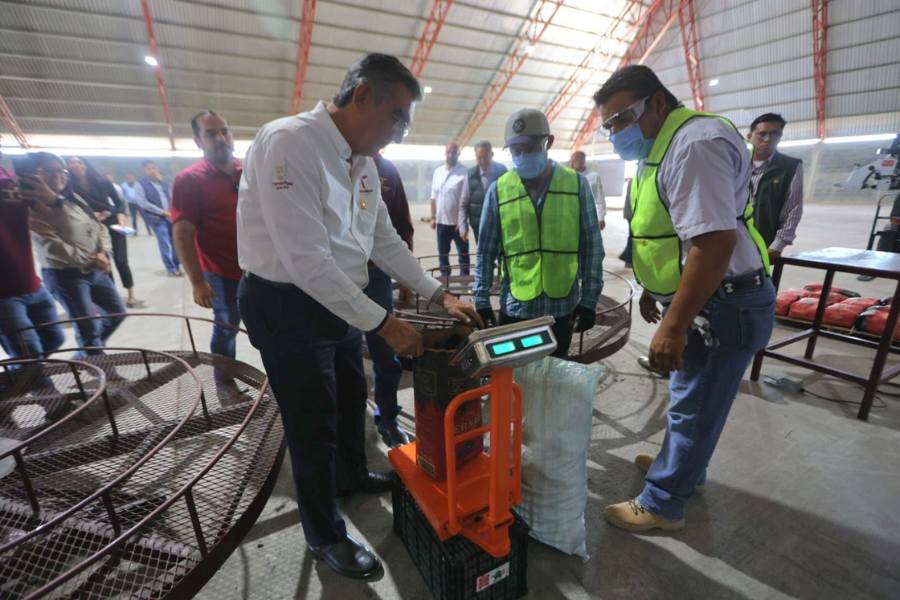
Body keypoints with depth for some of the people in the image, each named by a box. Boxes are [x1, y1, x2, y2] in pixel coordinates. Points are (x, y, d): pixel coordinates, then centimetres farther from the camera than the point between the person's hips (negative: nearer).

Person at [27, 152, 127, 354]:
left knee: (117, 311, 15)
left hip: (96, 270, 7)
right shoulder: (35, 208, -12)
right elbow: (51, 247, -20)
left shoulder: (75, 199, 10)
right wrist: (90, 260, -18)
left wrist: (104, 253, -9)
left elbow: (99, 227, 9)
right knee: (88, 327, -4)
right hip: (64, 274, -7)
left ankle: (91, 348, 35)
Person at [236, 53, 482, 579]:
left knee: (351, 398, 24)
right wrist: (384, 323, -25)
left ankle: (353, 476, 53)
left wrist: (441, 295, 2)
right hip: (287, 305, -8)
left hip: (338, 299, 8)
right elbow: (305, 260, -29)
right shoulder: (289, 143, -22)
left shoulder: (364, 161, 4)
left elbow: (386, 239, 9)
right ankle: (326, 536, 32)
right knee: (314, 423, 6)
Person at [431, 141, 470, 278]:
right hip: (441, 221, 5)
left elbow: (465, 200, -12)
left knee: (463, 253, 6)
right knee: (442, 253, 13)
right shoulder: (438, 171, 8)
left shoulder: (464, 172, -9)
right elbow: (434, 196, 11)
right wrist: (433, 217, 8)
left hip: (458, 222, -5)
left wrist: (463, 223, -15)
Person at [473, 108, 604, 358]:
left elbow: (591, 246, 1)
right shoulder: (498, 190, -3)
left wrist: (589, 300, -1)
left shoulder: (576, 183, -3)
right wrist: (481, 301, 1)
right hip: (515, 307, 0)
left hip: (562, 307, 0)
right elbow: (486, 251, 2)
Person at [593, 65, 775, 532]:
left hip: (723, 305, -10)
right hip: (698, 300, 10)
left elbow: (714, 241, -29)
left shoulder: (695, 144, -21)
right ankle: (681, 464, 45)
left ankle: (662, 504, 23)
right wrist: (653, 292, 22)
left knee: (694, 406, 5)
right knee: (689, 396, 23)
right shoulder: (663, 146, 12)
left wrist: (673, 325, -28)